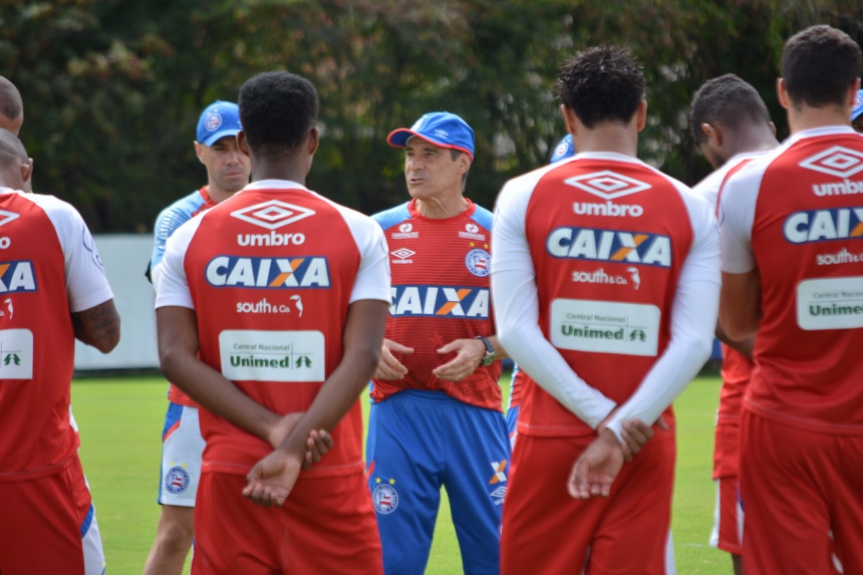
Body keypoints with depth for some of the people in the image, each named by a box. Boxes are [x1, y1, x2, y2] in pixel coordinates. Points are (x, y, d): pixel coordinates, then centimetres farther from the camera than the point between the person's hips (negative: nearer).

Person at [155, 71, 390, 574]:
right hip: (330, 476, -1)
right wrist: (295, 448, -19)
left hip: (228, 476, 2)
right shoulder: (359, 234, -1)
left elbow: (175, 357, -6)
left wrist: (274, 429, -12)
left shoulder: (190, 239, 4)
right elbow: (363, 356, -12)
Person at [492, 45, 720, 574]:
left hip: (551, 438, -1)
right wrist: (620, 430, -12)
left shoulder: (523, 197, 0)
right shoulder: (690, 208, 3)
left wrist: (603, 418, -10)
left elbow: (516, 330, -9)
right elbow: (695, 341, -8)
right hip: (647, 449, 1)